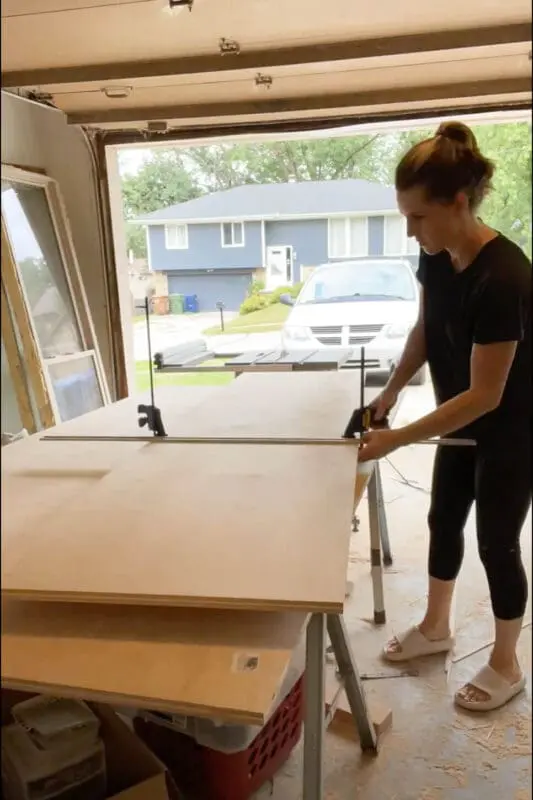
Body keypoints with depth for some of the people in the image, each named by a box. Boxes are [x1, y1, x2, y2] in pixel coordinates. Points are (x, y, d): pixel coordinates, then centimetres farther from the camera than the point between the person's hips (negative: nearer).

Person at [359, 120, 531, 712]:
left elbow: (485, 395, -31)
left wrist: (396, 439, -30)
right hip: (463, 421, 8)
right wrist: (390, 391, -3)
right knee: (443, 522, 19)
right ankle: (435, 628, 42)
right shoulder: (436, 257, -9)